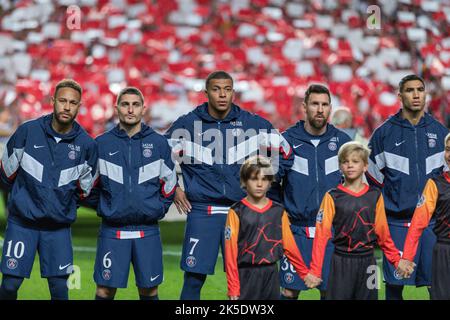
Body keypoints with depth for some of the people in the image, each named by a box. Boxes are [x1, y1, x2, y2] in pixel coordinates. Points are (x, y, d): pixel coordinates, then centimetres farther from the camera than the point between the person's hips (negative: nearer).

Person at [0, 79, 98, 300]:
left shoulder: (86, 144, -1)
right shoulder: (27, 131, -5)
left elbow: (84, 189, 14)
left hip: (59, 227, 1)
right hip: (21, 222, -1)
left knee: (59, 287, 1)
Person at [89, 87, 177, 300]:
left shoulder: (158, 143, 4)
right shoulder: (101, 144, 2)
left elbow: (169, 183, 14)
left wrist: (158, 210, 7)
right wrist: (102, 208, 7)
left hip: (148, 232, 1)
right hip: (112, 232, -1)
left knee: (149, 290, 6)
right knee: (105, 289, -2)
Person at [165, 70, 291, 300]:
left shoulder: (253, 123, 2)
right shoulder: (187, 124, 1)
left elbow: (285, 151, 12)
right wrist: (173, 190, 7)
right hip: (201, 212, -1)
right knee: (194, 278, -3)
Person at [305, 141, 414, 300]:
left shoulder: (375, 195, 3)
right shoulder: (332, 197, -3)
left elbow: (382, 233, 9)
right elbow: (322, 234, -6)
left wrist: (396, 260, 3)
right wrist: (315, 270, -11)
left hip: (367, 261, 2)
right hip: (341, 262, -2)